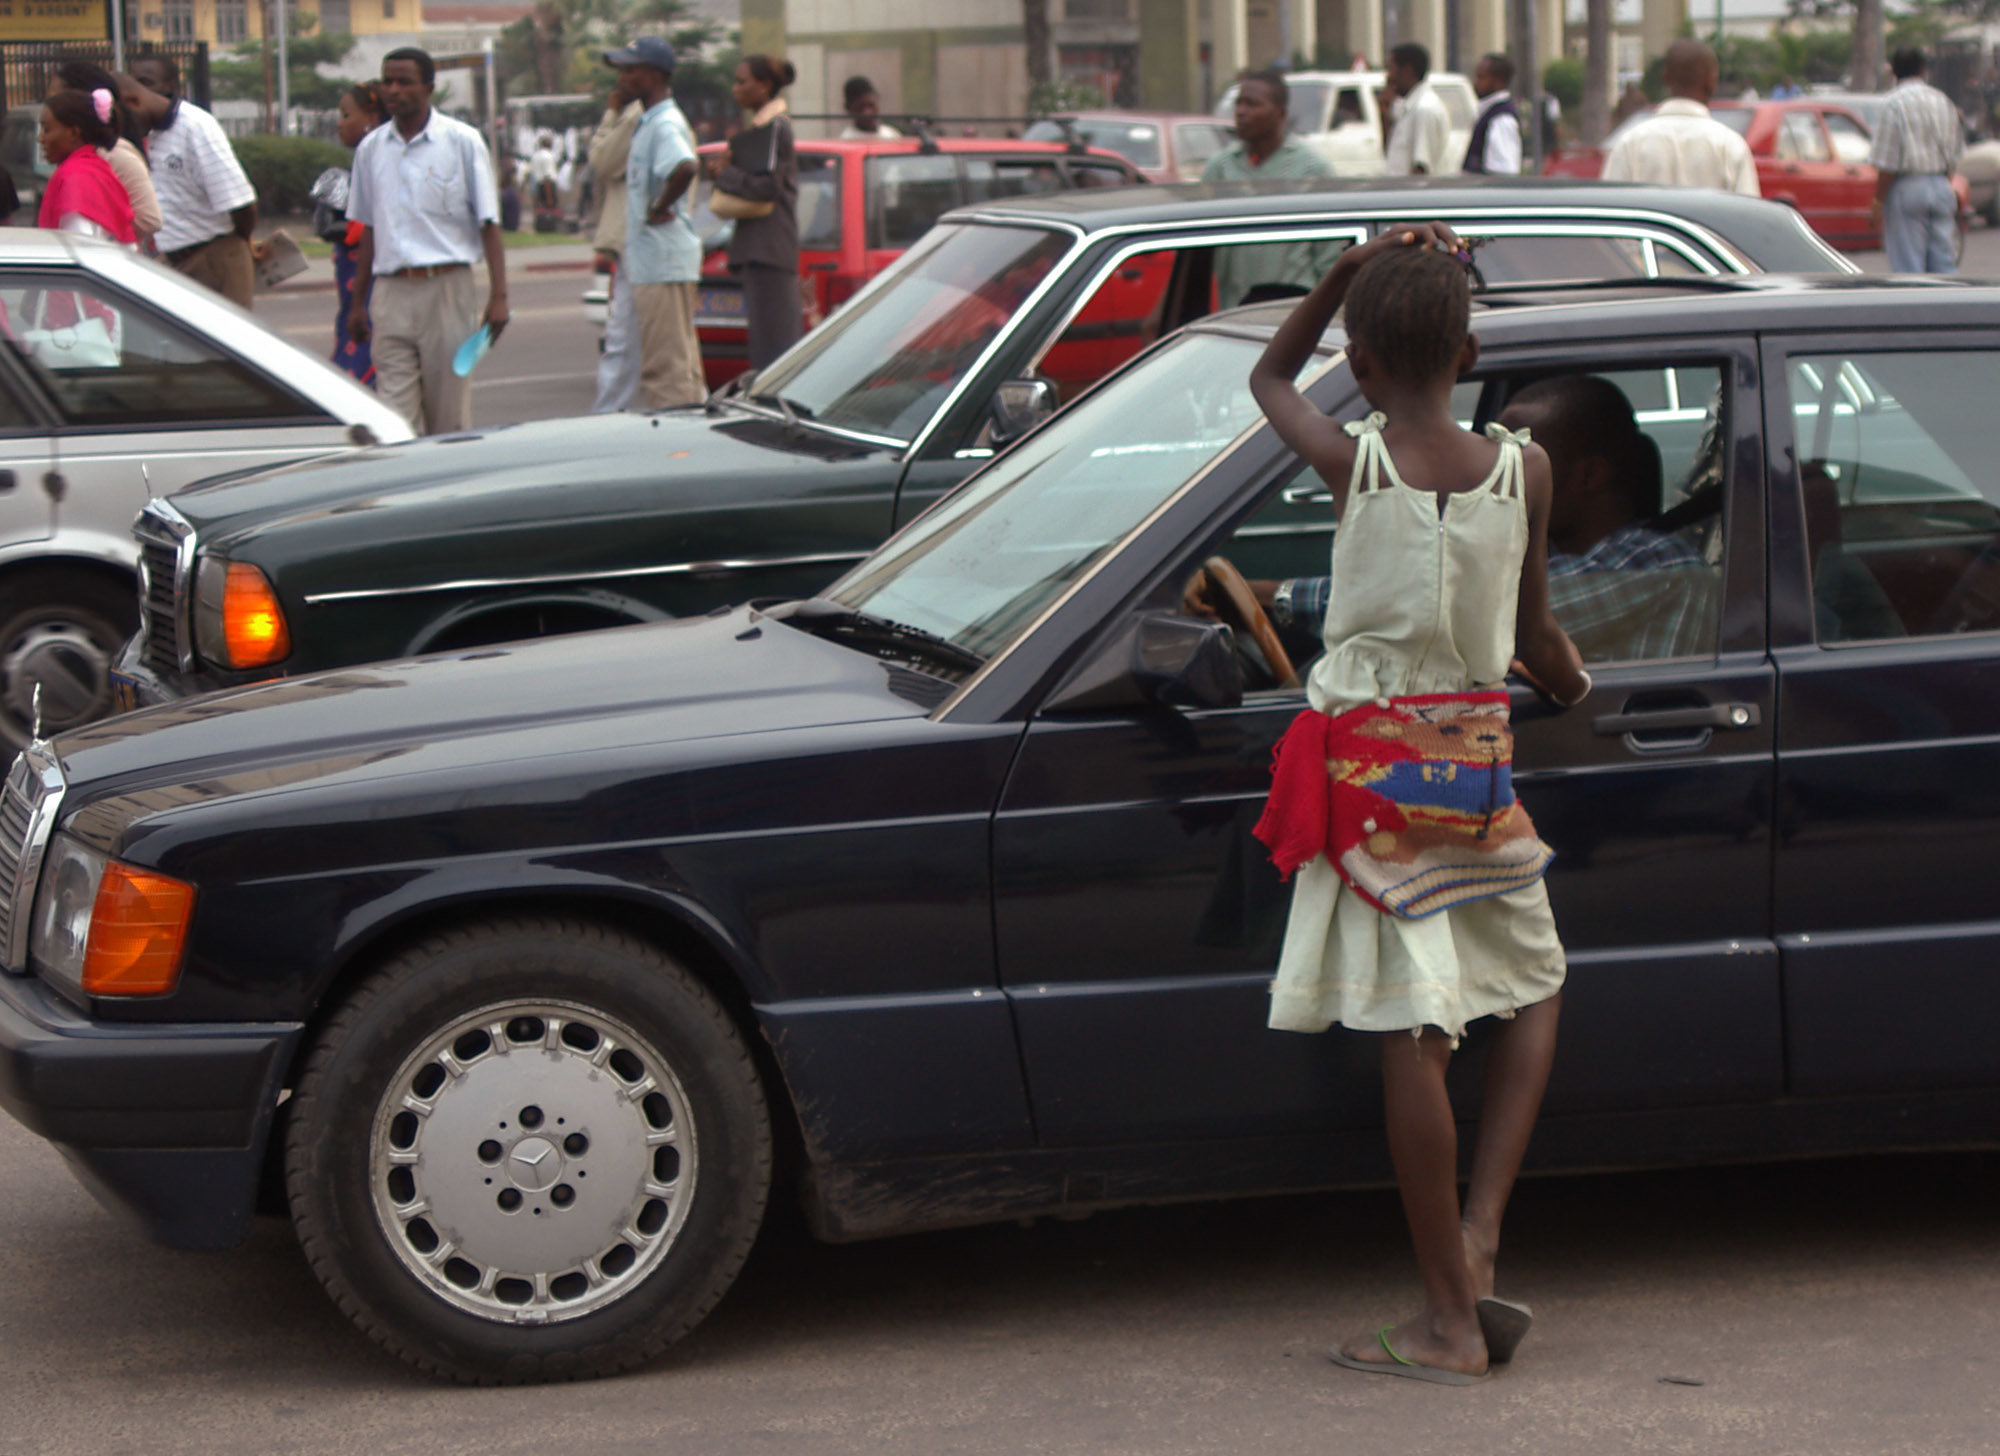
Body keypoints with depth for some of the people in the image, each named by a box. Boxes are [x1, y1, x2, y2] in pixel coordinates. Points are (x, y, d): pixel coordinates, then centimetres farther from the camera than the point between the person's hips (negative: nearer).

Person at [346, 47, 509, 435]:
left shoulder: (462, 142, 0)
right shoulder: (371, 149, 10)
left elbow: (488, 223, -1)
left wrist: (498, 296, -10)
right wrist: (358, 302, 16)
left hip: (447, 289, -3)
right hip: (391, 293, 3)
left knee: (449, 413, 3)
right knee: (396, 415, -6)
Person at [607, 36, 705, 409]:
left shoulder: (665, 124, -15)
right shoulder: (647, 123, 17)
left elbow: (686, 167, -36)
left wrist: (658, 209, -22)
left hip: (663, 262, -10)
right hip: (649, 262, 10)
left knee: (665, 365, -9)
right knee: (679, 364, 13)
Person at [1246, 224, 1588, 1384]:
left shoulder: (1351, 461, -7)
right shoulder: (1523, 470, -3)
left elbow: (1271, 378, 15)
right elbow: (1536, 641, 6)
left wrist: (1343, 274, 7)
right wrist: (1568, 679, 28)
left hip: (1368, 757, -1)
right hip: (1477, 755, 2)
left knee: (1413, 1035, -1)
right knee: (1534, 985, 23)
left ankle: (1452, 1321, 2)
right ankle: (1481, 1230, 6)